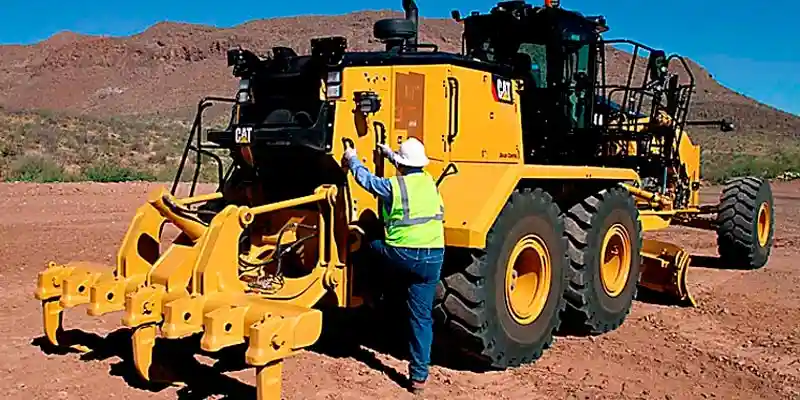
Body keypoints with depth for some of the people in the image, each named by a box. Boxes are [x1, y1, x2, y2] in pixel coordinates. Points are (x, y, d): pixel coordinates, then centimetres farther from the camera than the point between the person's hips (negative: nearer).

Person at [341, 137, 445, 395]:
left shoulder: (393, 186, -6)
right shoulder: (429, 181, 10)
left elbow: (366, 179, 10)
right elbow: (411, 171, 31)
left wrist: (352, 160, 28)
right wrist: (389, 153, 45)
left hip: (402, 254, -5)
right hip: (433, 257, 5)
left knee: (370, 245, 27)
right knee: (422, 316, 8)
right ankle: (419, 375, 11)